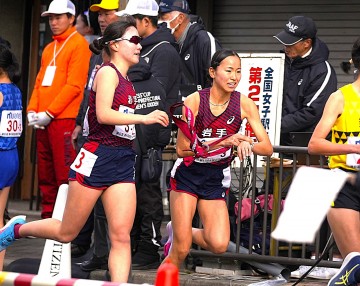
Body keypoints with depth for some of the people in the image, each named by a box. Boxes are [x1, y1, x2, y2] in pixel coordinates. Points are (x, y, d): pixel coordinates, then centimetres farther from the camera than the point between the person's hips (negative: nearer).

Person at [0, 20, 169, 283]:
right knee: (66, 233, 5)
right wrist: (143, 118, -23)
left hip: (124, 163, 7)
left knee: (121, 236, -6)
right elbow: (103, 114, -22)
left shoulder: (127, 82, 16)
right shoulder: (108, 72, -8)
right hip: (97, 159, -7)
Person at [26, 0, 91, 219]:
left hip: (64, 119, -8)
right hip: (43, 121, 8)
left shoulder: (79, 44, -4)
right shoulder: (49, 49, 20)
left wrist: (49, 113, -14)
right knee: (45, 175, 9)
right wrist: (33, 110, 4)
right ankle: (48, 218, 14)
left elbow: (74, 85, -12)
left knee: (65, 174, -9)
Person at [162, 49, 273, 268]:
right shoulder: (194, 101, -14)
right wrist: (222, 143, -26)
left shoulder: (245, 104, -6)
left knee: (219, 245, -15)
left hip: (217, 179, 3)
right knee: (181, 250, -8)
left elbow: (267, 148, -7)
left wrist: (248, 144, -29)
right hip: (187, 175, -3)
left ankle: (179, 233, 15)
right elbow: (182, 149, -15)